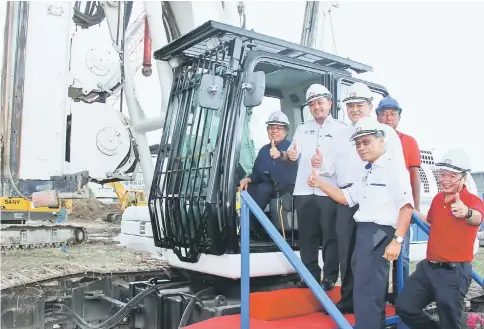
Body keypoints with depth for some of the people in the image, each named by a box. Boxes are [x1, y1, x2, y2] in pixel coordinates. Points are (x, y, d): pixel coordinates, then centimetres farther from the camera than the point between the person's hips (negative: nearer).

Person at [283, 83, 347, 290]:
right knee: (307, 237, 7)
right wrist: (289, 155, -15)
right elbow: (292, 154, 10)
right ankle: (310, 275, 17)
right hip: (304, 191, 4)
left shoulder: (341, 129, 8)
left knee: (330, 236, -1)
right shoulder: (302, 129, 19)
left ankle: (330, 277, 9)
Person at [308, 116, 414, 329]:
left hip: (378, 234, -9)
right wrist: (320, 183, 14)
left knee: (366, 292, -8)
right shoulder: (368, 174, 21)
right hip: (364, 233, 9)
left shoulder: (392, 167, -8)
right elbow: (346, 197, 24)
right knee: (372, 290, 18)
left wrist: (397, 240, -22)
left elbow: (406, 205, -16)